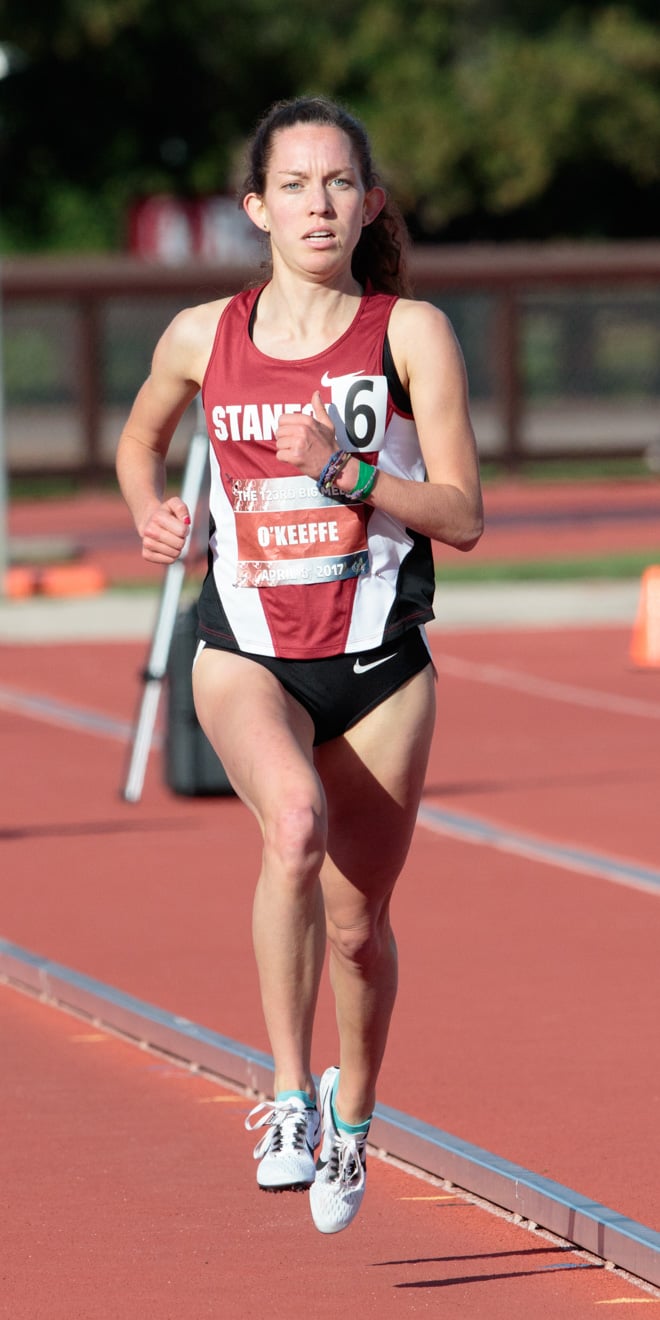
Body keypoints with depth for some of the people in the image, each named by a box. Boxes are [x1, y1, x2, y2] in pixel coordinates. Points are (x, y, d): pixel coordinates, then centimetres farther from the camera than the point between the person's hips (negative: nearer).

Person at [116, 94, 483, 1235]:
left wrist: (344, 467, -20)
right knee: (295, 822, -32)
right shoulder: (202, 338, 1)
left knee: (357, 920, 9)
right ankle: (289, 1094, -23)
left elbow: (463, 517, -8)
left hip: (378, 663, 0)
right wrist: (148, 509, 3)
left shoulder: (411, 332, -6)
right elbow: (140, 435, 23)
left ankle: (351, 1118, 38)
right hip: (246, 654, 0)